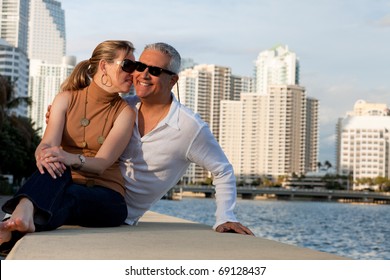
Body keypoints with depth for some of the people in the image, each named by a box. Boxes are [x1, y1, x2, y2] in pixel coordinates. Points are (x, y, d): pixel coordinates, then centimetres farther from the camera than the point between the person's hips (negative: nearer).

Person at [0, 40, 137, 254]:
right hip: (63, 186, 2)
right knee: (54, 165, -34)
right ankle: (24, 215, -64)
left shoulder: (124, 112, 2)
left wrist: (72, 159, -35)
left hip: (106, 198, -1)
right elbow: (48, 143, -9)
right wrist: (44, 153, -35)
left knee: (67, 197, -37)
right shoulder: (67, 99, 8)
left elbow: (102, 163, -12)